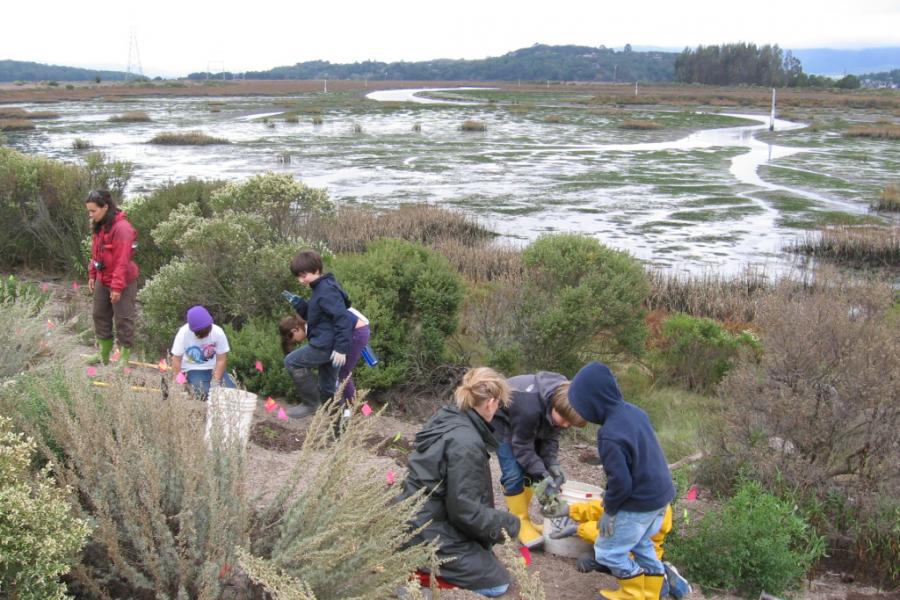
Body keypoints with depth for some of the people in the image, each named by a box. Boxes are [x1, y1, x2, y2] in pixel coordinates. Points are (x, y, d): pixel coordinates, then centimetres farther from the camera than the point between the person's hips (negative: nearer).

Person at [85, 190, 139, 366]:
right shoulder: (98, 226, 5)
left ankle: (124, 357, 13)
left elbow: (122, 260, -23)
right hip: (102, 280, 9)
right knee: (100, 316, 17)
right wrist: (92, 275, 11)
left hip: (122, 283, -9)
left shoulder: (122, 227, -23)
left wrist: (117, 286, -22)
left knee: (123, 320, 3)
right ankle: (103, 354, 31)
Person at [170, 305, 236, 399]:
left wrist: (216, 381, -22)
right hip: (192, 370, -2)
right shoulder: (183, 333, -20)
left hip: (213, 368, 2)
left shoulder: (218, 332, -17)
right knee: (203, 394, -27)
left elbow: (221, 360, -13)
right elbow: (176, 360, -15)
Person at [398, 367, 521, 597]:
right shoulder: (465, 443, -24)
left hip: (419, 520, 9)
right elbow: (464, 510, -21)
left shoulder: (447, 418, 3)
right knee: (497, 583, 2)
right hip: (428, 535, -9)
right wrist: (508, 522, -6)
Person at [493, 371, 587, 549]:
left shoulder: (561, 398, -20)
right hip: (501, 419, -7)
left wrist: (553, 464, -20)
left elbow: (551, 436, -8)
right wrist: (543, 475, -28)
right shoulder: (530, 408, -41)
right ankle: (520, 524, -3)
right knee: (514, 473, -15)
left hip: (527, 422, 7)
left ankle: (520, 517, 16)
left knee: (529, 470, 3)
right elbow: (522, 447, -28)